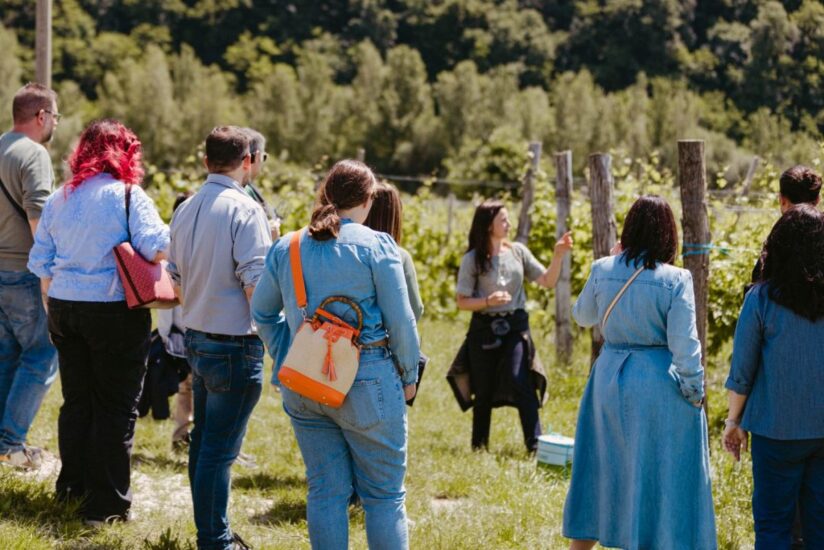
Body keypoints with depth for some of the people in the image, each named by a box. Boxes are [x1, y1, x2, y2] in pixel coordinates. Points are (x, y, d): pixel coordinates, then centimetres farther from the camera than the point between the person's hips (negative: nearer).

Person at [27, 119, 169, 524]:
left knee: (76, 401, 18)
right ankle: (107, 504, 3)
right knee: (115, 407, 2)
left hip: (64, 309, 6)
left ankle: (72, 487, 29)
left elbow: (40, 261, 10)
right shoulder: (127, 195, -10)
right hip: (115, 312, -6)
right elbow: (156, 247, -20)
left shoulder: (59, 199, 8)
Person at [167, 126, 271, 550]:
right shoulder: (244, 210, -16)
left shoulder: (185, 210, 8)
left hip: (197, 339, 8)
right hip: (234, 345, -8)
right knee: (220, 449, -2)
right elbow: (255, 284, -20)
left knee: (202, 442, 16)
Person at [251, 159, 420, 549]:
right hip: (366, 382, -5)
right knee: (384, 494, 4)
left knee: (325, 492, 10)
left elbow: (262, 311, 15)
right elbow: (400, 320, -7)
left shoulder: (286, 248, 7)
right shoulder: (376, 246, -8)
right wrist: (409, 376, 4)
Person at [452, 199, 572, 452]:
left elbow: (548, 281, 4)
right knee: (483, 391, 6)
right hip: (484, 329, -1)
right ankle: (479, 447, 21)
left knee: (520, 381, -17)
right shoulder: (472, 259, -2)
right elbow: (462, 302, -2)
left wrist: (558, 256, -10)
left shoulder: (518, 251, 5)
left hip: (515, 326, 1)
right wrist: (488, 301, -18)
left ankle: (535, 443, -16)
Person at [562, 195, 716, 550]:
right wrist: (694, 393, -4)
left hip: (610, 378, 4)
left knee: (603, 468, 18)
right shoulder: (675, 280, -14)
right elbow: (684, 345, -15)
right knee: (660, 477, 4)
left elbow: (582, 316, 15)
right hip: (659, 386, -4)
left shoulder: (603, 270, -3)